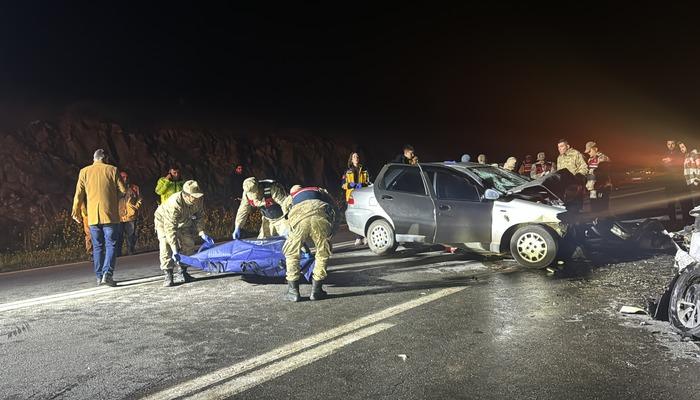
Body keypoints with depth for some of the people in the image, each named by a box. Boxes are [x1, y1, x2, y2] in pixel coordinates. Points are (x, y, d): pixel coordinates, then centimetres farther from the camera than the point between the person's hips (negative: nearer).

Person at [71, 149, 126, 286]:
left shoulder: (84, 172, 6)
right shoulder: (112, 170, 0)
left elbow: (79, 194, 6)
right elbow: (122, 191, -3)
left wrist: (76, 212, 17)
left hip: (92, 216, 3)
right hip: (110, 215, -2)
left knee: (97, 246, 11)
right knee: (110, 245, 0)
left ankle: (99, 276, 13)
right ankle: (107, 273, -15)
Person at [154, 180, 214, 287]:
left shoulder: (199, 200, -27)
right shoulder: (174, 204, -45)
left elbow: (199, 217, -9)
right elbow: (170, 229, -44)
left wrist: (202, 233, -22)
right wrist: (175, 250, -48)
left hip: (182, 222, 6)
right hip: (164, 220, -6)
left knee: (188, 245, 3)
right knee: (166, 247, -20)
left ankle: (182, 273, 15)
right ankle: (168, 276, -14)